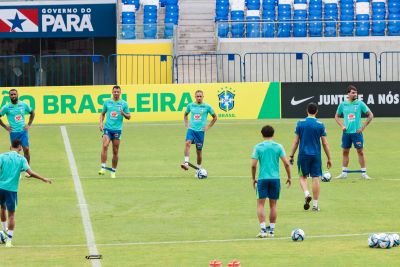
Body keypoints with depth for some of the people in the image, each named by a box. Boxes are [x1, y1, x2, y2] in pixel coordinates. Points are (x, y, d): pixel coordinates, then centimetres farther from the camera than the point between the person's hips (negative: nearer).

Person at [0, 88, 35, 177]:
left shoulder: (24, 105, 2)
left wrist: (29, 124, 9)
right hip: (13, 132, -1)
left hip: (23, 131, 1)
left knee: (26, 149, -7)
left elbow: (32, 113, 17)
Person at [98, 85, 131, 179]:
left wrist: (123, 113, -14)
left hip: (117, 130, 0)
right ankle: (103, 168, -22)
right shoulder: (107, 102, 7)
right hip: (107, 128, 0)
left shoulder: (124, 104, 3)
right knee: (105, 146, -21)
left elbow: (128, 117, 7)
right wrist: (101, 123, 2)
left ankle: (113, 171, 14)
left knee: (115, 151, 3)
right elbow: (103, 113, 17)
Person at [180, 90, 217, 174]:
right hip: (191, 129, 1)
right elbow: (185, 115, 25)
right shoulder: (190, 105, 6)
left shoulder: (207, 107, 0)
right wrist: (187, 124, 11)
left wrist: (208, 127, 4)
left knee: (199, 151, 4)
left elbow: (214, 117, 12)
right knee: (187, 143, -27)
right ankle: (186, 163, -33)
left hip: (200, 130, -1)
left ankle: (198, 169, 19)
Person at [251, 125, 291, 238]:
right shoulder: (278, 147, 2)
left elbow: (253, 165, -5)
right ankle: (271, 230, 13)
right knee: (273, 205, 10)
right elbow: (286, 163, -2)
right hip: (275, 178, 2)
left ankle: (263, 229, -10)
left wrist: (254, 178, 9)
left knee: (260, 204, 2)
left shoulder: (258, 147, -1)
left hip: (262, 179, -2)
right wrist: (289, 177, 10)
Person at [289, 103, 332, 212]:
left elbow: (296, 141, 0)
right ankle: (315, 204, 4)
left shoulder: (300, 123, -1)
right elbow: (325, 143, 0)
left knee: (303, 177, 15)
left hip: (303, 154, 0)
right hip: (316, 155, 0)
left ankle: (307, 194, -11)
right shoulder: (320, 125, -2)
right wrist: (329, 159, 7)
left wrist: (291, 155, 8)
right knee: (315, 178, 4)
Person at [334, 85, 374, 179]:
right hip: (346, 132, 3)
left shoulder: (360, 103, -4)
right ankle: (344, 173, 15)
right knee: (345, 152, 7)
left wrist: (363, 127, -6)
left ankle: (364, 173, 3)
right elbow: (337, 116, 18)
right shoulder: (343, 104, 4)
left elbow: (370, 115, -1)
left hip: (357, 132, -3)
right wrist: (342, 126, 2)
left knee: (360, 152, -2)